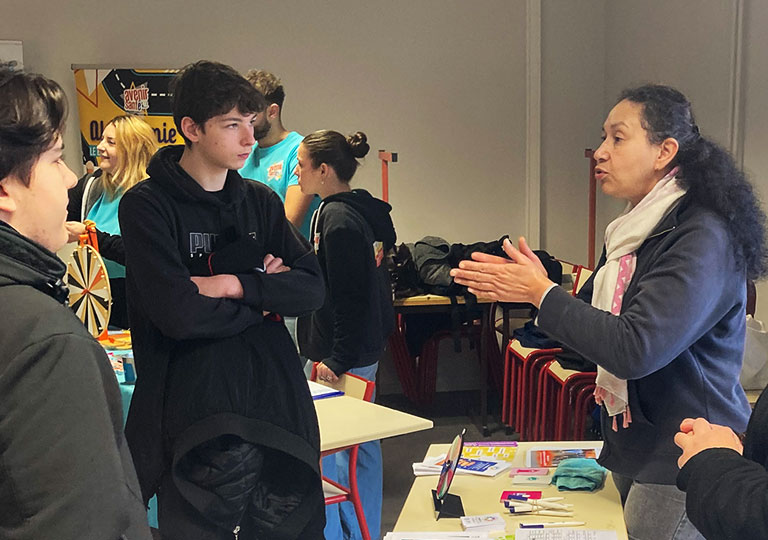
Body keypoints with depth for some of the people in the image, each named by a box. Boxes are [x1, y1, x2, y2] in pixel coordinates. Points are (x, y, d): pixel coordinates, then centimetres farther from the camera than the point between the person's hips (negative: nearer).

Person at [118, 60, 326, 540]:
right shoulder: (148, 206, -6)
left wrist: (234, 285, -11)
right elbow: (179, 314, -18)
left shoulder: (261, 202, 12)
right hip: (197, 421, -5)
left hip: (277, 405, 5)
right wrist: (266, 296, -5)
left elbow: (313, 289, 2)